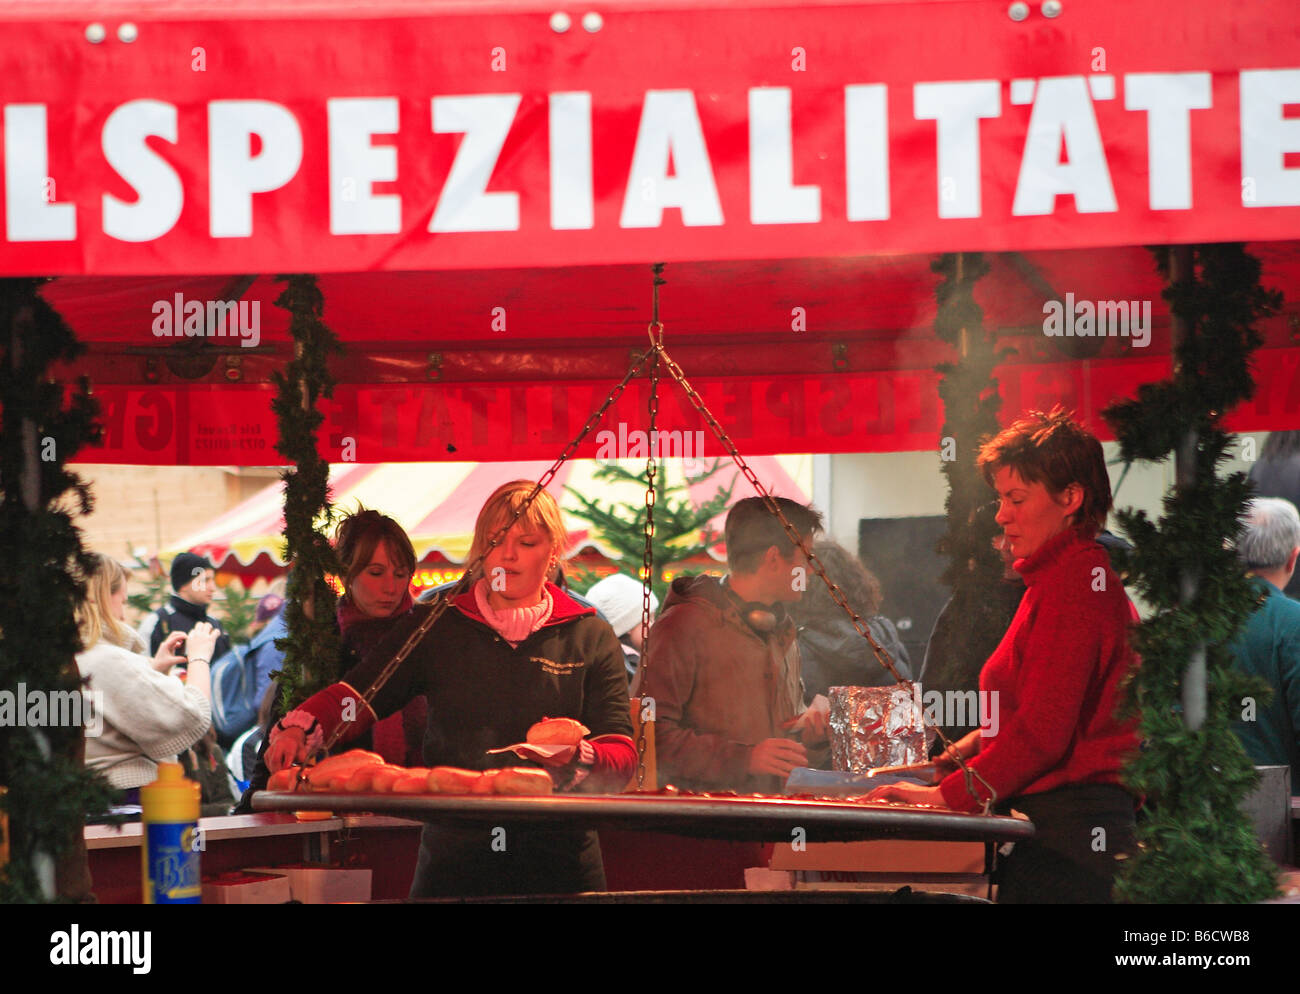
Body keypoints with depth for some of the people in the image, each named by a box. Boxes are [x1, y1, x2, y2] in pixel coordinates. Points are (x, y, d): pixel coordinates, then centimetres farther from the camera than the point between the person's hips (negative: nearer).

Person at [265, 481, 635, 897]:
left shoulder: (591, 638, 6)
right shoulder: (436, 626, 8)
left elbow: (623, 758, 0)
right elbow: (353, 697, 2)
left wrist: (577, 757, -22)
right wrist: (297, 730, -18)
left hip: (560, 864, 0)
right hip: (452, 860, 1)